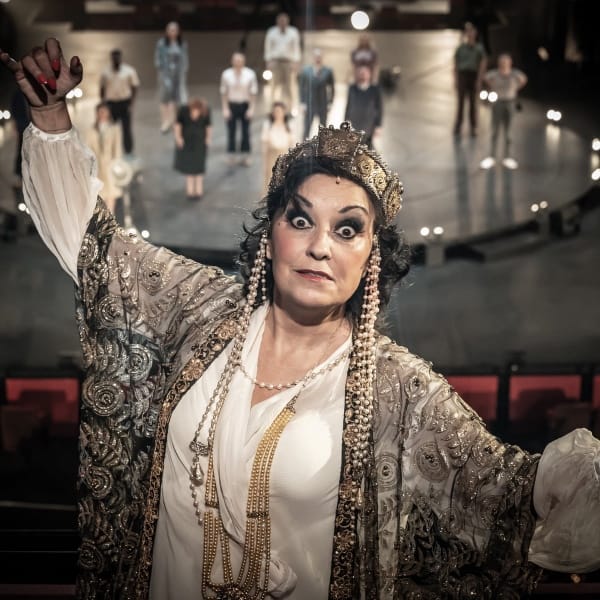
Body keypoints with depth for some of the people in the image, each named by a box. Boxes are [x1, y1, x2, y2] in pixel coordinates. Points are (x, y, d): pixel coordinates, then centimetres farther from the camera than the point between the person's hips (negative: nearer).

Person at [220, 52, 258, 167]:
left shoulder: (250, 74, -7)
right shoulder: (226, 74, -6)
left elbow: (253, 92, 0)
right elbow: (224, 92, 1)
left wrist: (251, 108, -4)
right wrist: (225, 108, -3)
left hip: (245, 104, 0)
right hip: (231, 105, 0)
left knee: (246, 131, 5)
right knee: (231, 130, 4)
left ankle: (245, 156, 16)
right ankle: (231, 155, 17)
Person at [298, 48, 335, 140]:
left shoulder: (328, 71, 0)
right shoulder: (305, 70, 0)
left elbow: (332, 88, 6)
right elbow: (301, 87, 4)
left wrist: (330, 103, 0)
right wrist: (302, 103, -2)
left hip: (323, 105, 1)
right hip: (309, 105, 0)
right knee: (307, 129, -3)